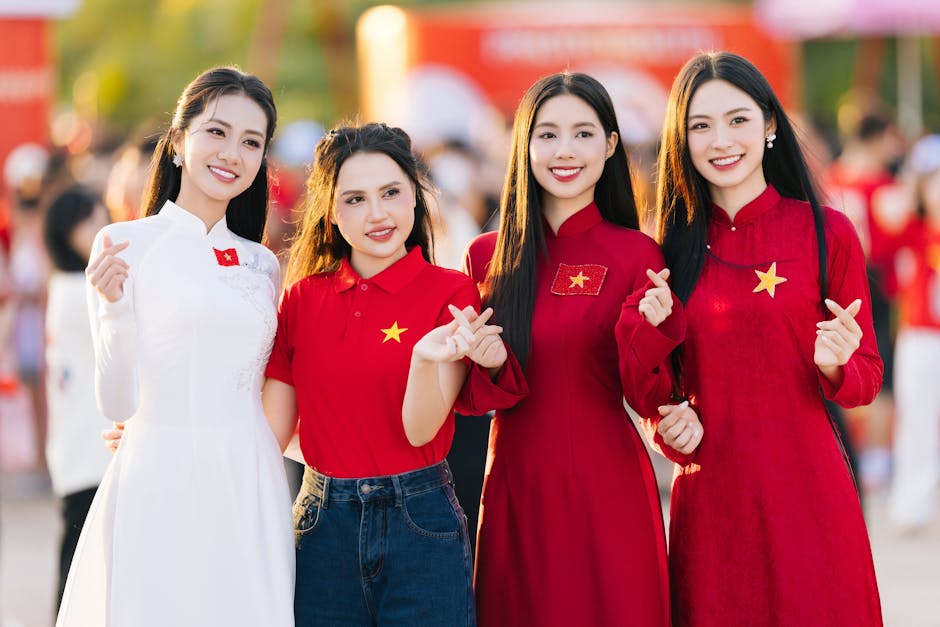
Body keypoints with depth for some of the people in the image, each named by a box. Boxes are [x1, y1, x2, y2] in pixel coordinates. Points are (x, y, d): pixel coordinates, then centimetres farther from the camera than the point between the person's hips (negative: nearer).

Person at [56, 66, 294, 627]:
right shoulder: (126, 245, -3)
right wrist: (114, 307, -20)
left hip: (250, 485, 5)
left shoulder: (262, 265, 11)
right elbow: (118, 403, -8)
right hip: (161, 487, -4)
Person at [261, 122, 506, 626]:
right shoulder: (305, 296, 5)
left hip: (419, 526, -3)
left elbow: (420, 429, -13)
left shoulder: (450, 292, -4)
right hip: (323, 523, 3)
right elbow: (273, 429, 6)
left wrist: (427, 358, -31)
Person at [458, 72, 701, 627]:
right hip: (516, 490, 3)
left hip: (607, 493, -3)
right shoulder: (488, 257, 5)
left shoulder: (636, 256, -3)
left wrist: (650, 330, -22)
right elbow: (470, 396, 9)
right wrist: (485, 365, -13)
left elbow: (648, 398, -4)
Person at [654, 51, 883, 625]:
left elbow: (867, 380, 4)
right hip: (707, 497, 3)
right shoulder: (677, 247, 6)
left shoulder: (827, 233, -2)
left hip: (806, 491, -2)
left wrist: (834, 366, -17)